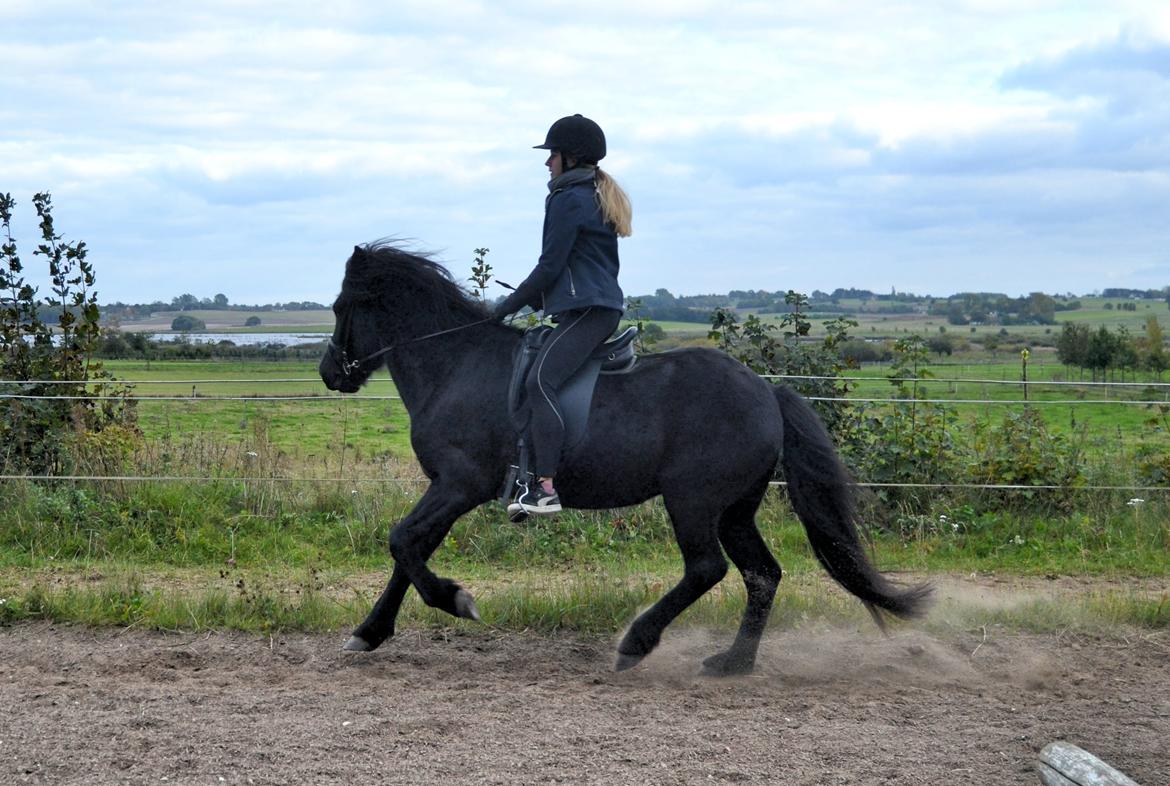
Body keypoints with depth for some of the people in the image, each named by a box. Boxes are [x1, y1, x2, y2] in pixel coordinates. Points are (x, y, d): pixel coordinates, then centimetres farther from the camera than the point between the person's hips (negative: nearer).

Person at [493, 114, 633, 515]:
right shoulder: (598, 197, 23)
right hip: (604, 305, 11)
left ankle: (546, 489, -36)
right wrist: (539, 298, 27)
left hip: (585, 311, -11)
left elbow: (550, 266, -12)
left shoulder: (568, 200, -8)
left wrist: (512, 303, 0)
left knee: (540, 380, -24)